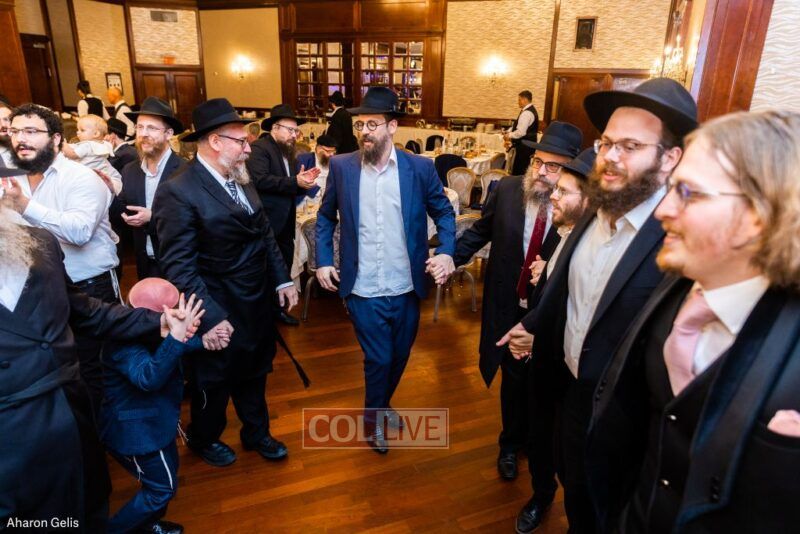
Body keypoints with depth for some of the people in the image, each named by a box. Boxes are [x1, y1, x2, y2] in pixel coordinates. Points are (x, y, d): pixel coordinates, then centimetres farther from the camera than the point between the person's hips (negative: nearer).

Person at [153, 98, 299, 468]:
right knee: (214, 381, 18)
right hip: (220, 312, -7)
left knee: (254, 372, 24)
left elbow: (265, 234, 10)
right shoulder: (178, 192, -21)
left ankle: (256, 432, 48)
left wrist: (282, 279, 6)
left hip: (257, 303, 7)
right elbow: (179, 267, -23)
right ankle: (205, 439, 46)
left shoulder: (240, 179, 3)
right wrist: (209, 318, -26)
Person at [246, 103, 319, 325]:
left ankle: (278, 307, 32)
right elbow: (259, 179, -27)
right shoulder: (260, 148, -12)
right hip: (267, 222, -8)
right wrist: (294, 182, -28)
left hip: (286, 223, 8)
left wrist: (304, 179, -5)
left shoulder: (289, 152, 15)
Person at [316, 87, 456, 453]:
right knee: (378, 358, 6)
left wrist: (446, 252, -10)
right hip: (363, 289, -1)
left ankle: (382, 403, 50)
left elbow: (444, 212, 6)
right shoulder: (341, 167, -3)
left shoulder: (420, 168, -4)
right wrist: (323, 261, 0)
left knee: (400, 355, 19)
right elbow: (326, 217, 9)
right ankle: (373, 417, 37)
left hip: (407, 286, 2)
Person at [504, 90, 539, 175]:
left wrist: (509, 135, -10)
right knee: (523, 169, 15)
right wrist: (508, 131, 7)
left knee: (518, 171, -7)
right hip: (527, 144, 10)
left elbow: (521, 132, -25)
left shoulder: (526, 113, -20)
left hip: (524, 146, -10)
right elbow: (518, 126, 21)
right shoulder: (531, 110, 14)